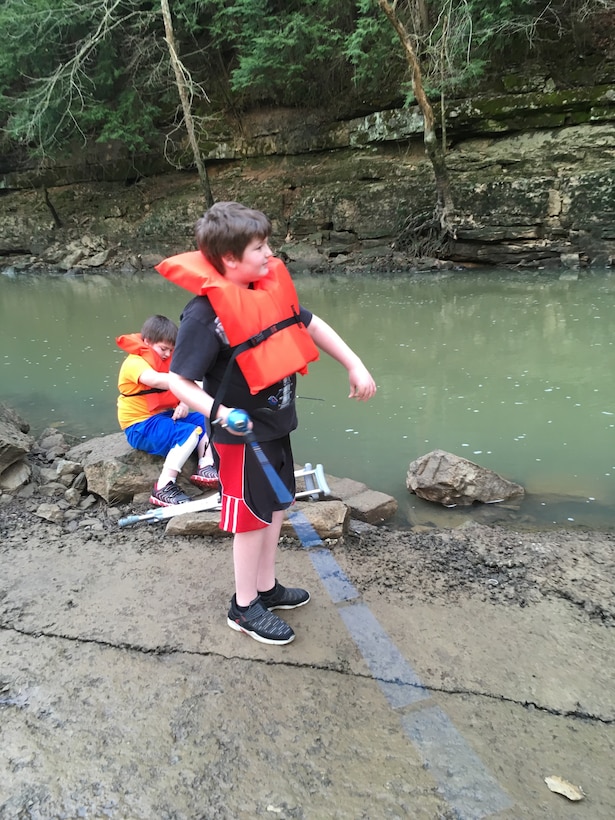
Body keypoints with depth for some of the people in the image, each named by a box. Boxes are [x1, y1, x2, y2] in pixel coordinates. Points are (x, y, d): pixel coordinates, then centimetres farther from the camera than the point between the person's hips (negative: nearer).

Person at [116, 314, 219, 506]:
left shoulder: (163, 360, 13)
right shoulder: (134, 362, -17)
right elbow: (156, 380, -39)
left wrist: (184, 403, -14)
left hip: (163, 415, 9)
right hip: (140, 426, -9)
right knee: (189, 432, -27)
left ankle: (205, 468, -6)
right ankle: (163, 488, -29)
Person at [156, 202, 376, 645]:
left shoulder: (270, 285, -1)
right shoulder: (206, 313, -24)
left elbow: (310, 325, 10)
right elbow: (179, 380, -21)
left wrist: (355, 365, 5)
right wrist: (218, 412, -37)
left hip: (277, 423, 8)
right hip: (243, 435, -8)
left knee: (276, 506, 20)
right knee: (253, 517, 6)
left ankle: (266, 587, 41)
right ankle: (245, 607, 28)